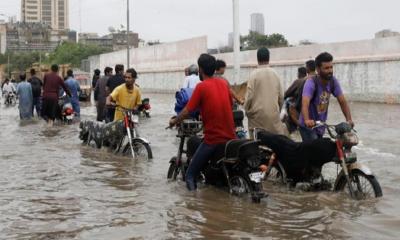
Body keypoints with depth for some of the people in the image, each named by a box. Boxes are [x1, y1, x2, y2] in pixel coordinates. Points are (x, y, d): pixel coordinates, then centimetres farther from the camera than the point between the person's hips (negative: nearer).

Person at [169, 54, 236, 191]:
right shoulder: (224, 83, 7)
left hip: (212, 139, -6)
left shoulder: (201, 86, -10)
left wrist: (174, 121, 8)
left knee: (191, 175, -1)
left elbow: (187, 111, -9)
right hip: (230, 138, 6)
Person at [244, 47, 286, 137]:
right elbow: (281, 96, 7)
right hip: (274, 115, 3)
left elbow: (249, 96, -8)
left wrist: (247, 111, 7)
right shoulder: (275, 74, 4)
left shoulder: (254, 74, -6)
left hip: (258, 115, -3)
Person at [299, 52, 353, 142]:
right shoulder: (311, 83, -24)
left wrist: (349, 120, -22)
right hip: (308, 127, -7)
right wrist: (307, 120, -59)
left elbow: (343, 102, -7)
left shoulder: (333, 81, -6)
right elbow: (305, 103, -40)